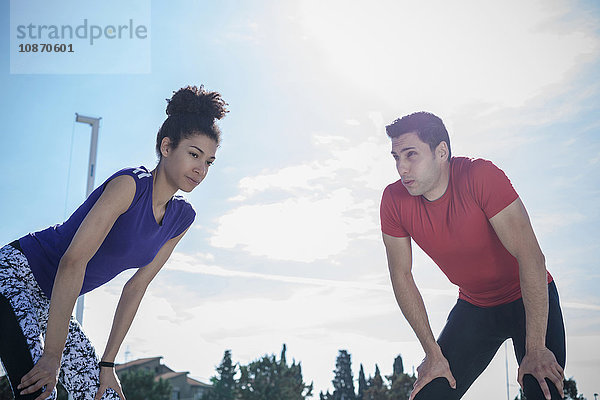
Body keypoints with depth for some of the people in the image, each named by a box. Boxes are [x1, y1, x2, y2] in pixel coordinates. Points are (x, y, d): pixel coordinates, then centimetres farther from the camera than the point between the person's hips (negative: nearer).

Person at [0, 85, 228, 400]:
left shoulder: (182, 218, 1)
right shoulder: (130, 184, -23)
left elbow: (136, 287, 4)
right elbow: (73, 261, -29)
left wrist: (107, 363, 1)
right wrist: (52, 356, -30)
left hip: (52, 302, 8)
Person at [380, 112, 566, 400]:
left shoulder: (480, 176, -27)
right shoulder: (394, 201, -15)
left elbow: (531, 258, -28)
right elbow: (401, 276, -7)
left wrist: (536, 349, -30)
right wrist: (433, 352, -10)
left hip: (530, 299, -3)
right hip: (474, 307, 3)